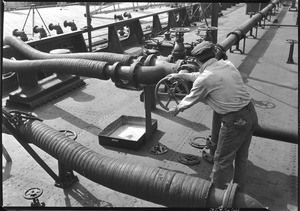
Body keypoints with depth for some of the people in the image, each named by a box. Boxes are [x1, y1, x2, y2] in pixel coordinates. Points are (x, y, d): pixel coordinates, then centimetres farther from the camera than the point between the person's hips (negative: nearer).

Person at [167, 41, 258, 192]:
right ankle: (239, 190, 43)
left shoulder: (204, 80, -15)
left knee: (222, 161, 12)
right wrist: (180, 75, 29)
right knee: (241, 156, 24)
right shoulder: (227, 64, 6)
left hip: (235, 121, -8)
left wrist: (176, 109, 22)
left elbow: (190, 100, 2)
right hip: (251, 113, 8)